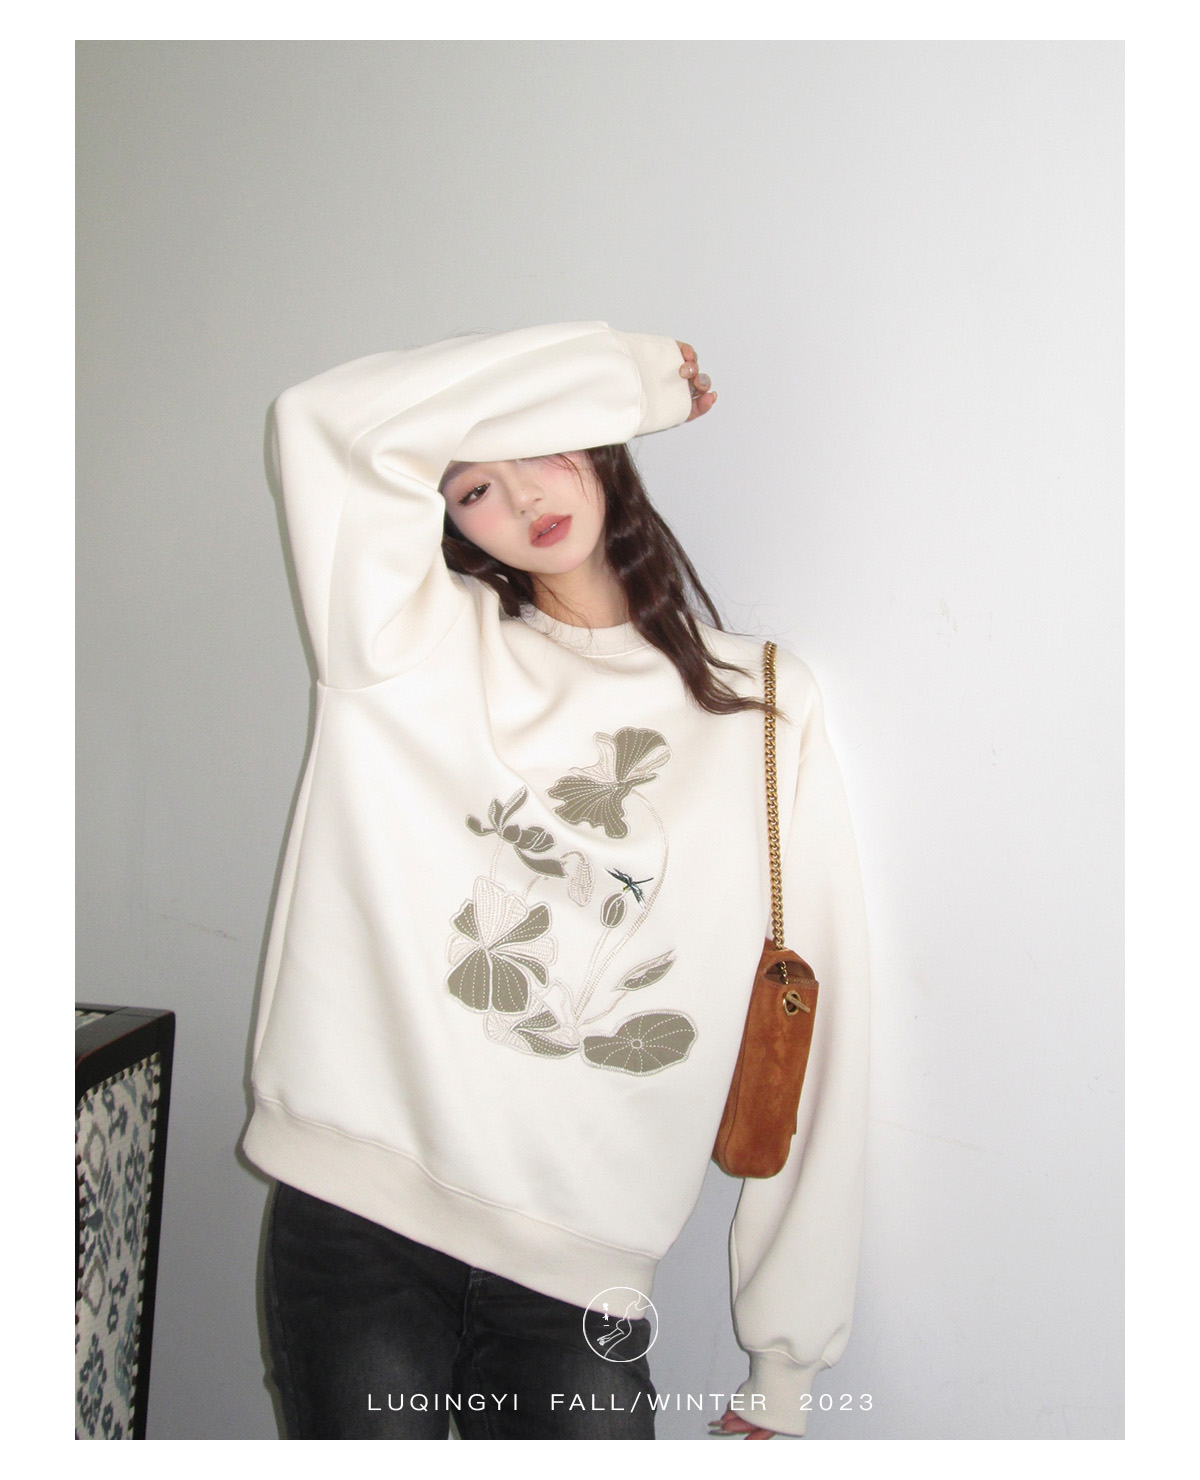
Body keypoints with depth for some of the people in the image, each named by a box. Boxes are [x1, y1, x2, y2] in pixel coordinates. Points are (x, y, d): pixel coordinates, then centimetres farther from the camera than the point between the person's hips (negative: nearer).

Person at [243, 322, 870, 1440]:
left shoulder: (768, 712, 3)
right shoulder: (418, 648, 3)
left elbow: (814, 1042, 2)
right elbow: (330, 424, -14)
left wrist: (789, 1354, 2)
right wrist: (626, 370, -4)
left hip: (581, 1275, 1)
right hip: (355, 1222, 0)